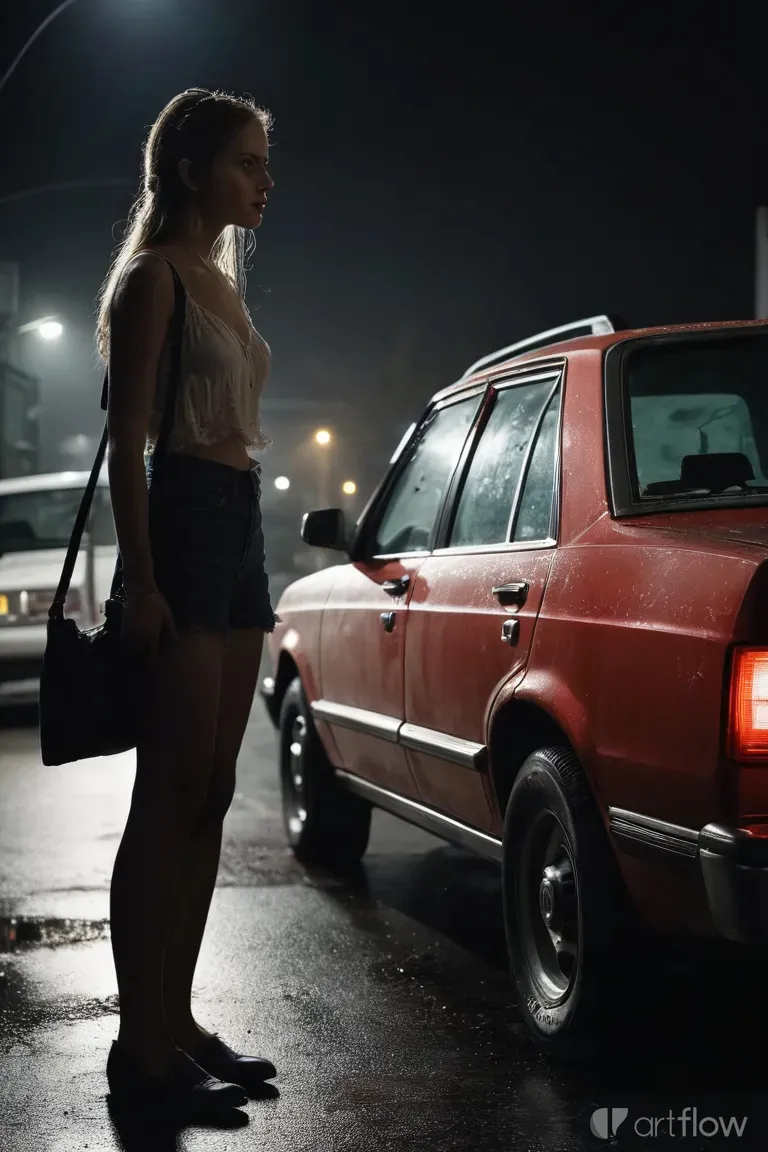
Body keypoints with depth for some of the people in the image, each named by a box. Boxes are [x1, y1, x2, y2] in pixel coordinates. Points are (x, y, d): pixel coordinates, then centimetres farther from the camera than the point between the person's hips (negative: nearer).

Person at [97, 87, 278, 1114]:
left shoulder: (222, 279, 21)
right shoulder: (153, 275, -5)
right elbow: (126, 442, -11)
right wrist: (142, 583, -19)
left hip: (237, 529, 9)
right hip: (182, 523, -9)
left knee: (209, 796, 8)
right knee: (172, 795, -9)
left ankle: (176, 1021, 15)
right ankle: (142, 1044, -3)